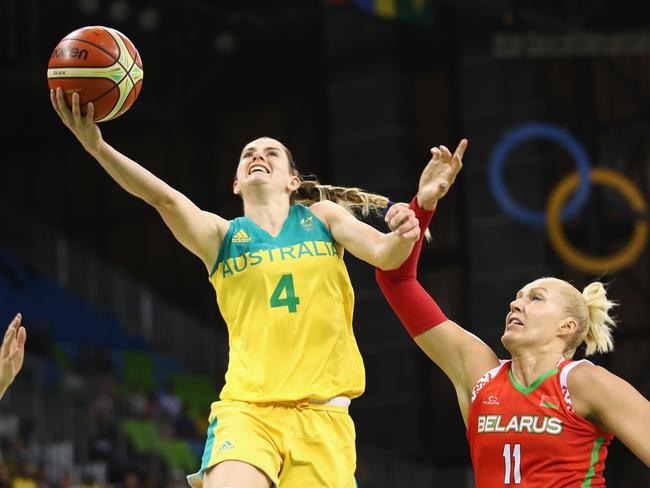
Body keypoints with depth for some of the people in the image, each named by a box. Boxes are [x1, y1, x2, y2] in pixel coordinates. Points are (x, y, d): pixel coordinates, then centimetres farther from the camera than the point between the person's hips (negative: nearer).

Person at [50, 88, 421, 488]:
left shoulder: (323, 217, 13)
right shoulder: (222, 236, 8)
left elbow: (383, 253, -1)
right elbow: (165, 198, -8)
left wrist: (403, 237, -27)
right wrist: (97, 146, -25)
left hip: (322, 413, 1)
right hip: (246, 408, -1)